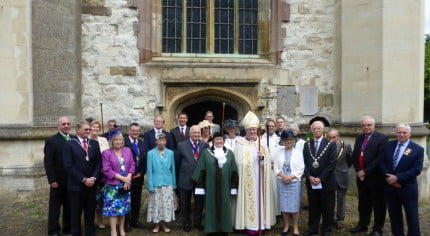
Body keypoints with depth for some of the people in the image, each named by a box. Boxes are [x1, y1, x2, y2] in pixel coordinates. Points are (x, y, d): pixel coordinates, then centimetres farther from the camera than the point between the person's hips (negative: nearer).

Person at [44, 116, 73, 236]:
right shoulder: (51, 141, -6)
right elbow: (48, 162, -10)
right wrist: (52, 180, -14)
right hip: (58, 180, -4)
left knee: (69, 206, 13)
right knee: (55, 207, 8)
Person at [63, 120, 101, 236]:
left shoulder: (94, 143, 8)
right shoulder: (69, 144, -5)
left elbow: (98, 162, 7)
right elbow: (68, 166, -11)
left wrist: (93, 178, -7)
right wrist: (84, 179, -13)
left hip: (91, 184, 4)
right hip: (76, 185, -3)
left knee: (90, 212, 11)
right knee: (76, 212, 8)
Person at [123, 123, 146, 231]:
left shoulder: (142, 143, 9)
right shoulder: (123, 142, -10)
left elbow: (145, 159, 9)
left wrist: (141, 173, -2)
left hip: (139, 176, 5)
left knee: (137, 200, 13)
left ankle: (135, 220, 26)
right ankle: (126, 222, 17)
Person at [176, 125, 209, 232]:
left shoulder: (205, 145, -2)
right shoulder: (181, 145, -5)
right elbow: (177, 162, 2)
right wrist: (178, 177, 5)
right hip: (185, 179, -1)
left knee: (199, 202, 12)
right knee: (185, 203, 12)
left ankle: (198, 222, 31)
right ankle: (186, 223, 30)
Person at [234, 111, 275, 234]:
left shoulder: (262, 143, 7)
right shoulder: (240, 143, 0)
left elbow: (267, 162, 2)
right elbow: (239, 161, -3)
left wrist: (262, 157, -18)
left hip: (259, 179, 3)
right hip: (246, 179, -2)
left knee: (259, 198, 6)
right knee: (248, 199, -1)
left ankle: (260, 222, 17)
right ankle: (250, 224, 8)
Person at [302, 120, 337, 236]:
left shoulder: (330, 144, -4)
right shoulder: (307, 145, 8)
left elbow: (332, 164, -10)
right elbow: (305, 163, 5)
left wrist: (320, 178, -13)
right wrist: (309, 177, -9)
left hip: (326, 182, -3)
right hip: (311, 182, 3)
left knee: (327, 208, 8)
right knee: (313, 208, 12)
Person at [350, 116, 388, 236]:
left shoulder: (382, 138, -10)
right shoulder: (359, 137, 11)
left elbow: (380, 158, -18)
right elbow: (354, 156, 10)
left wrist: (365, 171, -16)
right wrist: (358, 171, -4)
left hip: (375, 177, -6)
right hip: (361, 176, 6)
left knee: (378, 204, 6)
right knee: (363, 203, 16)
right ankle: (362, 225, 29)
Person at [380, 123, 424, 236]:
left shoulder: (418, 149, -7)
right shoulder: (388, 145, 4)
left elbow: (417, 169, -14)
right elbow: (382, 163, 2)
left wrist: (397, 178, -19)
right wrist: (389, 178, -12)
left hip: (408, 188, -4)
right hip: (390, 186, 4)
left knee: (412, 217, 4)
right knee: (394, 215, 15)